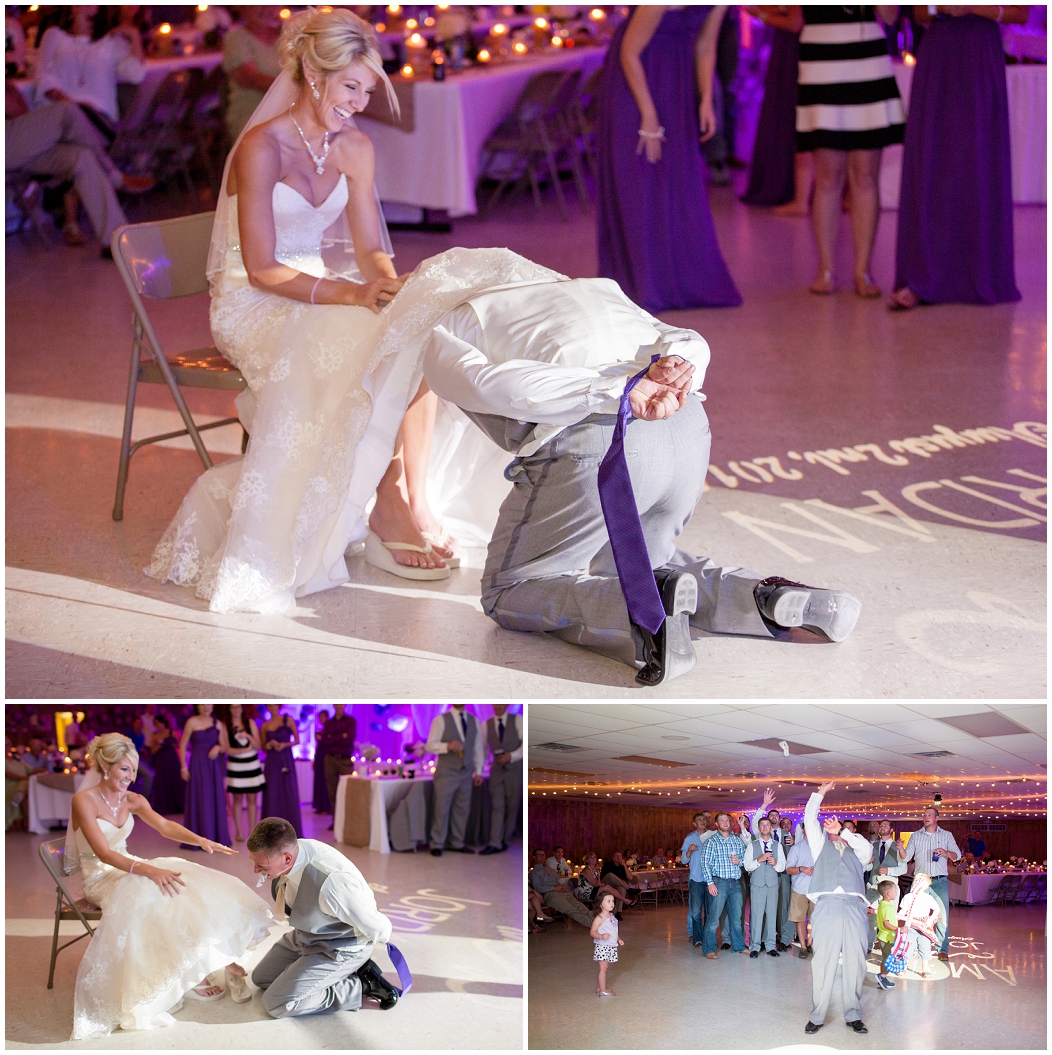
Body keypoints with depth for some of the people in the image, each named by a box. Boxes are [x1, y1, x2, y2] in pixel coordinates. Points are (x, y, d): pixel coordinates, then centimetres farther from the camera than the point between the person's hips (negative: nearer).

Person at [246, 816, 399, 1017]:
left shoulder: (331, 883, -44)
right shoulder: (281, 851, -21)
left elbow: (377, 929, -27)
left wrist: (381, 937, -6)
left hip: (339, 949, -8)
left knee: (276, 1004, -13)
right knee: (261, 977, 22)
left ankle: (363, 986, -2)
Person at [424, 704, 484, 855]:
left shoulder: (473, 721, 11)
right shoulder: (441, 720, -3)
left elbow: (478, 747, 14)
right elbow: (430, 746, -7)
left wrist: (478, 771, 9)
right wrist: (448, 746, -24)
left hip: (466, 773, 5)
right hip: (446, 773, -4)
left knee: (462, 809, 7)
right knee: (442, 809, -5)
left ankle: (457, 843, 17)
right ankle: (437, 845, 2)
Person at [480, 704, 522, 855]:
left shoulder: (517, 720, 0)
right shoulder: (487, 724, 7)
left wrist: (512, 756, -18)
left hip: (515, 767, -1)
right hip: (497, 769, 1)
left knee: (512, 805, 3)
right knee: (497, 806, -6)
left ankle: (505, 839, 16)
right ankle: (495, 844, -11)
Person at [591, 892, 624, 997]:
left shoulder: (611, 916, 11)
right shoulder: (599, 918, -14)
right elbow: (592, 932, -16)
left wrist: (618, 939, 13)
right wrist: (601, 936, -31)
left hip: (611, 947, 8)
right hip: (602, 946, -8)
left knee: (605, 967, 13)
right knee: (603, 968, -6)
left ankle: (602, 988, 21)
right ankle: (602, 990, -4)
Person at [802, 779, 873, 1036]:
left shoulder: (856, 850, 27)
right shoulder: (822, 846, 28)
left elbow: (867, 847, 6)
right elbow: (809, 820, 21)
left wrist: (843, 832, 3)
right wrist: (820, 793, 24)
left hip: (855, 907, 1)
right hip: (827, 905, -1)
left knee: (855, 962, 0)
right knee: (823, 962, -4)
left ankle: (853, 1015, 7)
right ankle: (817, 1016, 0)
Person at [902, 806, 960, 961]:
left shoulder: (946, 835, 9)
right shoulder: (916, 836, 12)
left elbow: (957, 855, 3)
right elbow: (906, 858, 8)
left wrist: (946, 853, -17)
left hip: (940, 881, -1)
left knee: (942, 915, -7)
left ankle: (942, 949, -2)